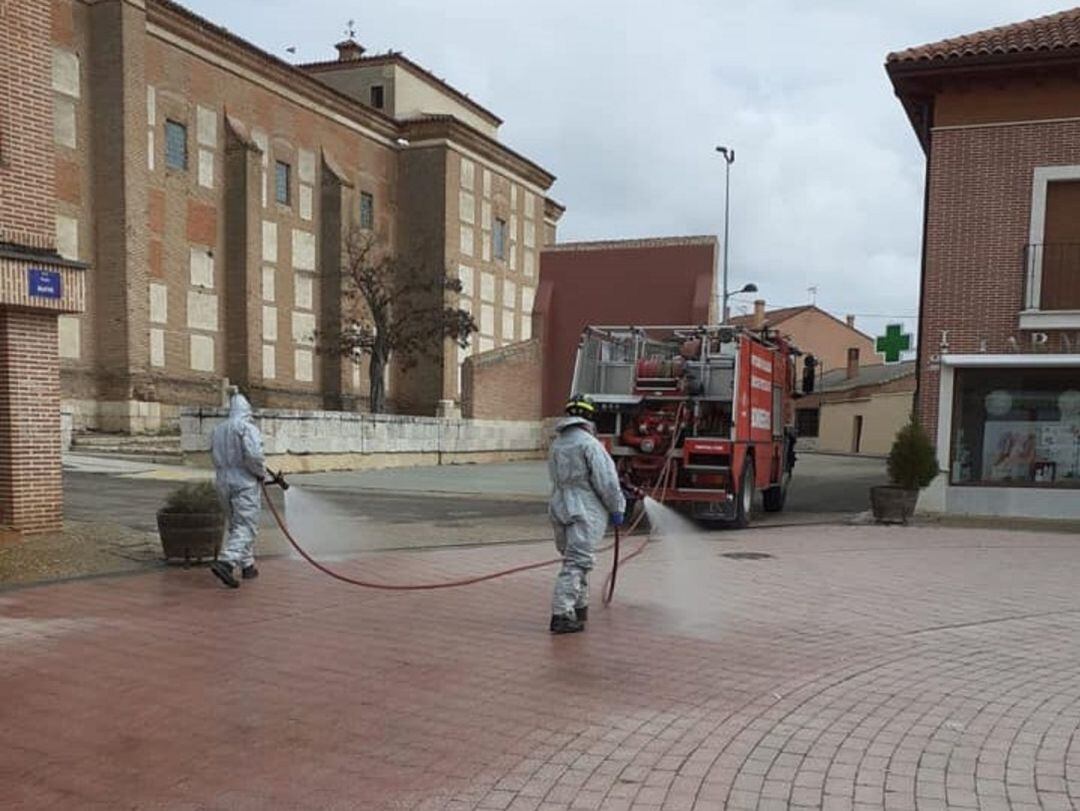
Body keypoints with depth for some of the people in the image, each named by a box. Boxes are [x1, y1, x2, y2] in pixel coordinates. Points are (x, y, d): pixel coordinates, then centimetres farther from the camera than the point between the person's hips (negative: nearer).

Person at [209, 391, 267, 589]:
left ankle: (247, 566, 23)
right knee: (245, 527, -6)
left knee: (236, 525, 17)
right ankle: (226, 562, -23)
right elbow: (254, 455, -22)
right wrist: (261, 473, -6)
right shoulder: (247, 427, -11)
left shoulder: (218, 430, 12)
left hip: (223, 482, 7)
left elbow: (216, 457, 11)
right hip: (245, 483, -7)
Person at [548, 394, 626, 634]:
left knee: (574, 558, 20)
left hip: (559, 509, 8)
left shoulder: (557, 444, 12)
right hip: (584, 512, -8)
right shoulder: (589, 443, -12)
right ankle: (561, 614, -12)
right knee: (577, 562, -8)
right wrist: (616, 508, -2)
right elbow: (606, 481, -14)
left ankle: (579, 607, 29)